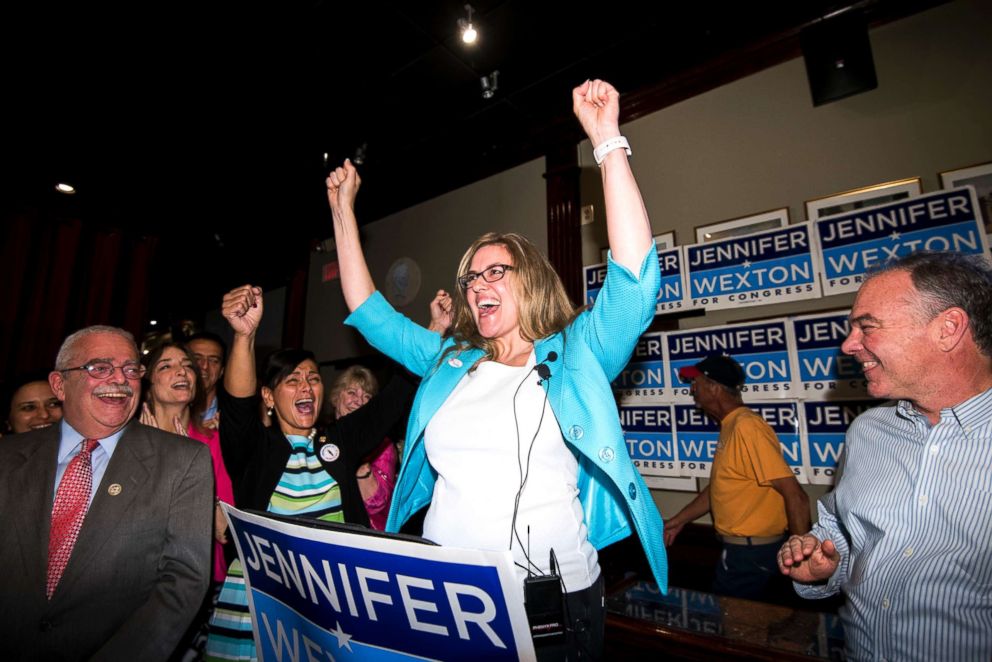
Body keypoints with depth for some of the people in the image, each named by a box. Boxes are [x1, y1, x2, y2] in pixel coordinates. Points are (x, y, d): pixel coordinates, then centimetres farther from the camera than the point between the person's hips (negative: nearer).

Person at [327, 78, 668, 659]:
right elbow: (370, 312, 13)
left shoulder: (576, 357, -4)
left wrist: (607, 141, -19)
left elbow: (635, 280, -18)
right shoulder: (450, 362, 7)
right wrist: (343, 209, 15)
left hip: (555, 601, -3)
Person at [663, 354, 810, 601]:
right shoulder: (730, 426, 6)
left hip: (752, 554, -8)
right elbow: (720, 486, 15)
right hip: (738, 549, 9)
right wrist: (679, 520, 14)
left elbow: (795, 496, -25)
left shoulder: (747, 427, -24)